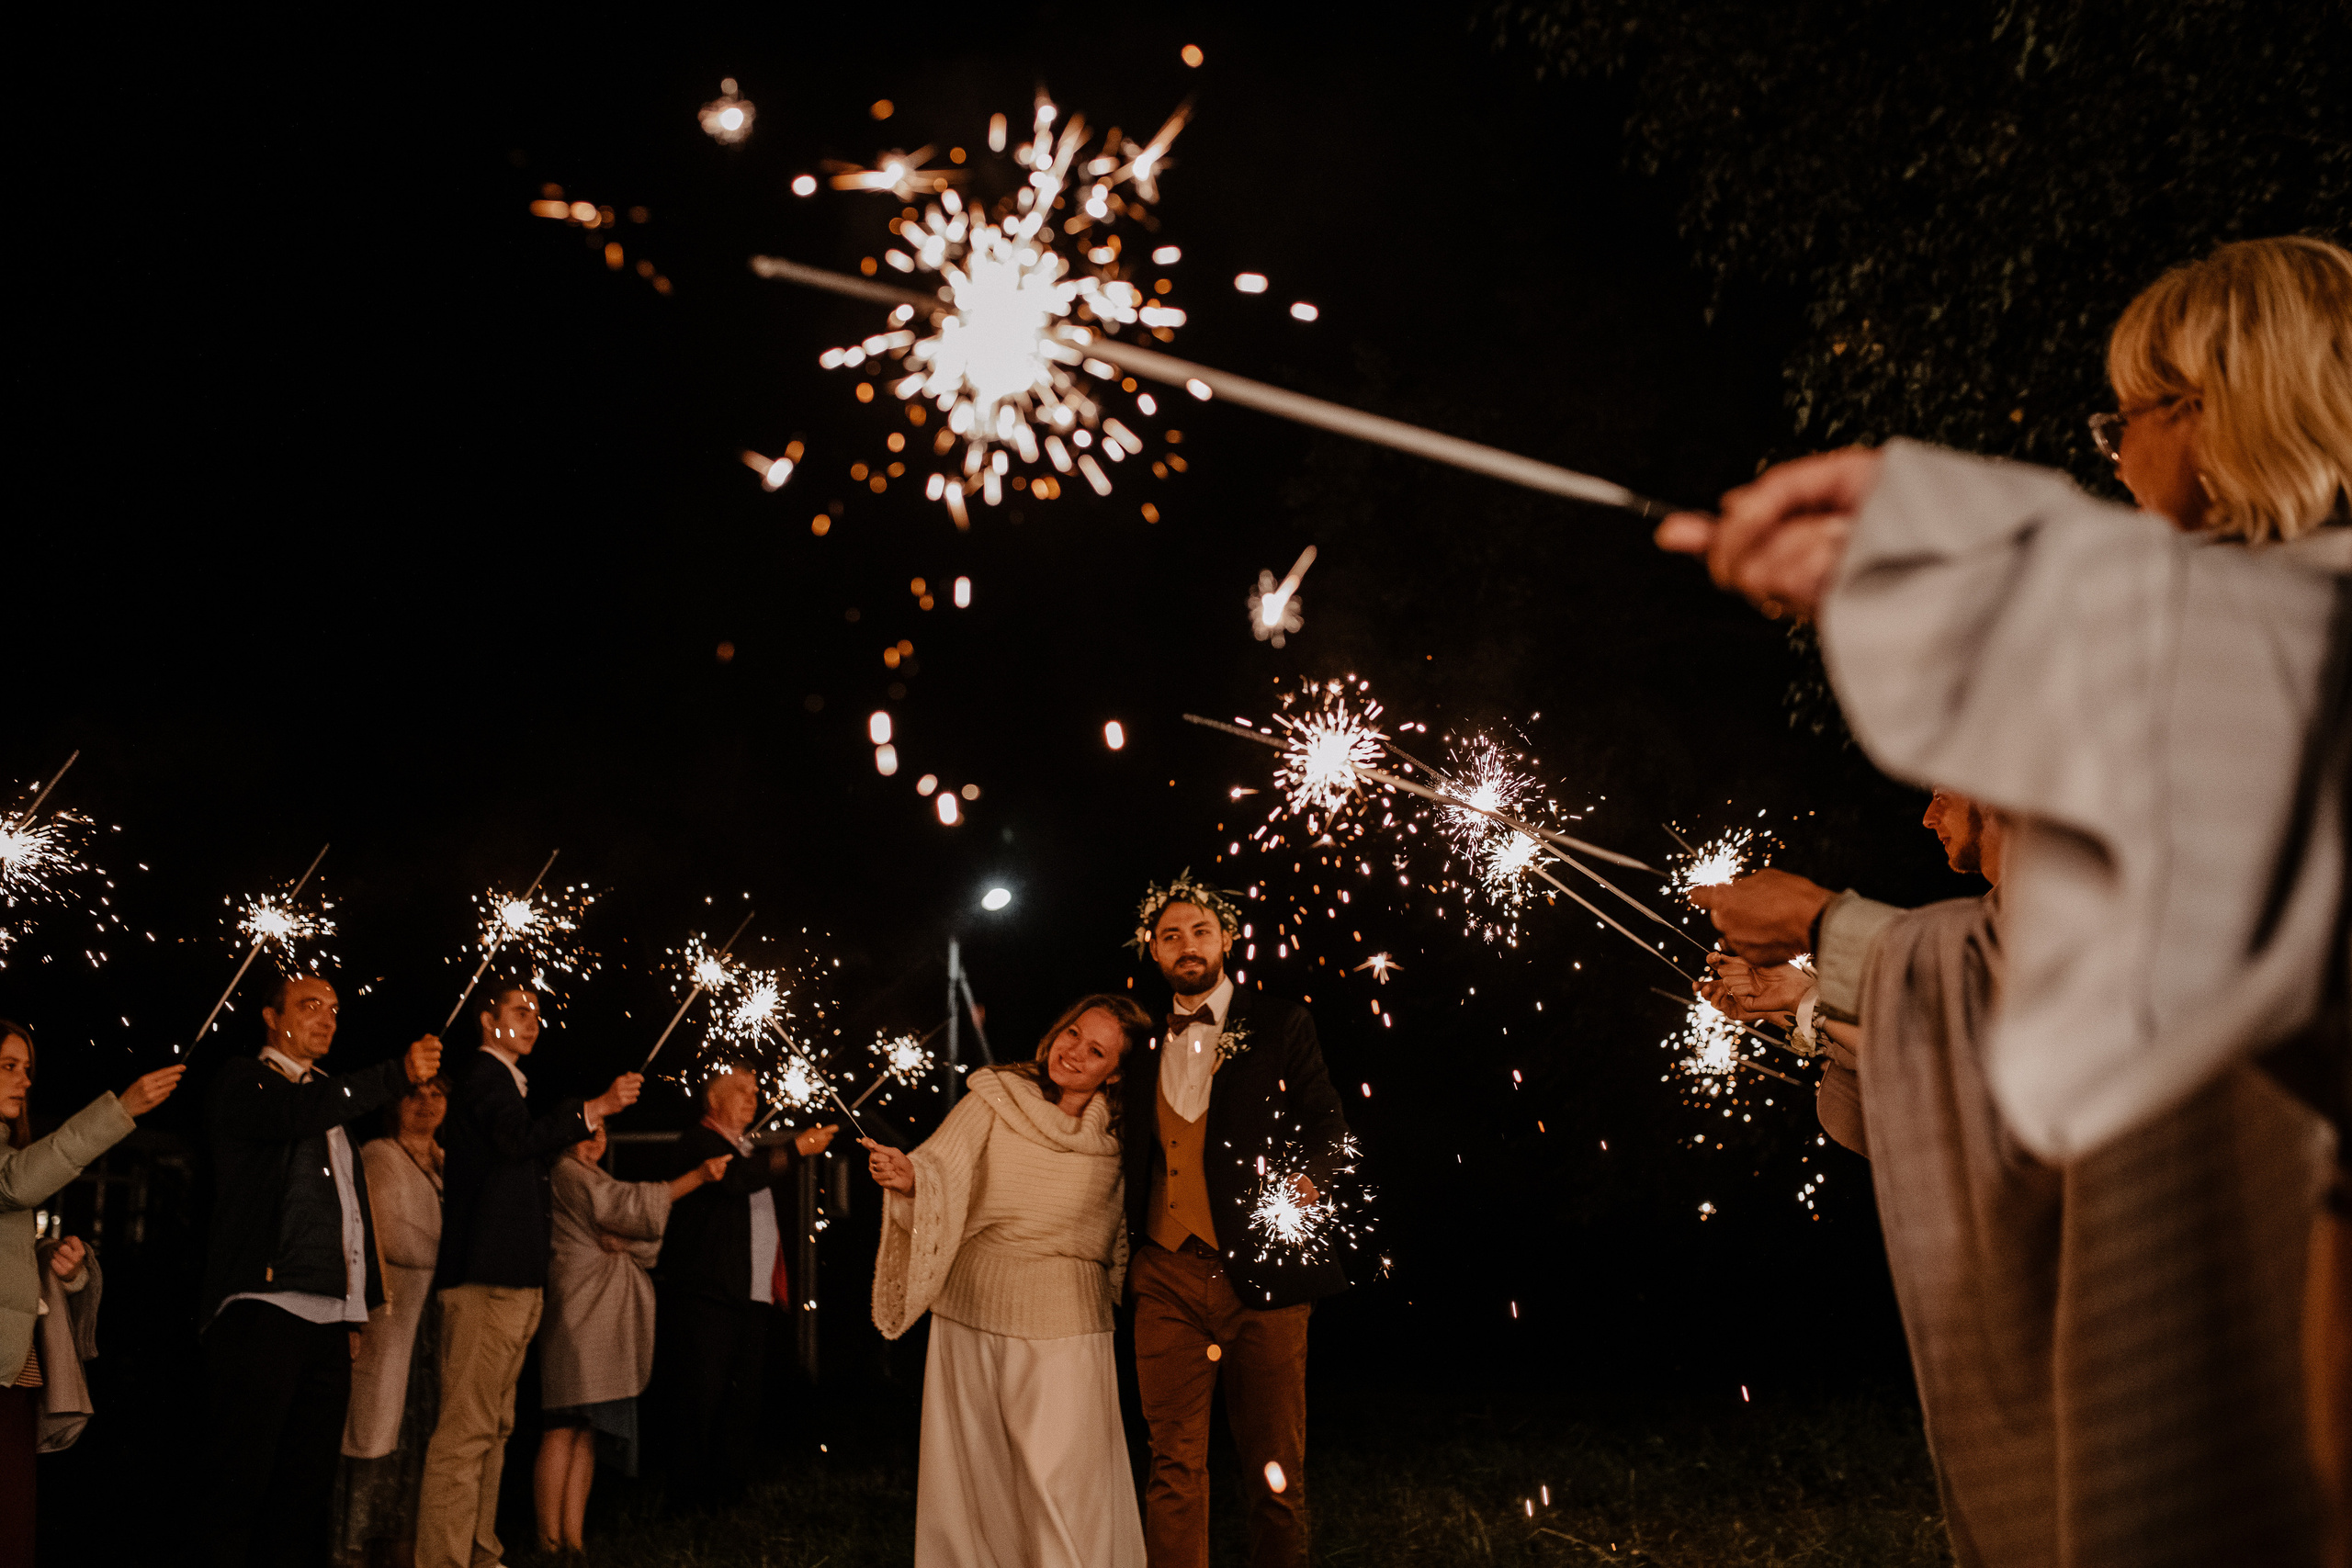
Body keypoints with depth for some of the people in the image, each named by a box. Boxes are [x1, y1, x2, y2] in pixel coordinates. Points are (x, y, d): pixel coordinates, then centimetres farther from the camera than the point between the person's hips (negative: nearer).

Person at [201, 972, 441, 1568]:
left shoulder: (334, 1096, 25)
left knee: (307, 1485, 7)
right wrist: (398, 1073, -21)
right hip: (261, 1310, -7)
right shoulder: (243, 1082, 3)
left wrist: (359, 1312, 18)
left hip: (330, 1320, 8)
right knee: (240, 1480, -9)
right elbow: (296, 1116, -20)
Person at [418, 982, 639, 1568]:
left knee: (493, 1427, 14)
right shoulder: (481, 1074, -7)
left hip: (512, 1283, 11)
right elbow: (519, 1138, -23)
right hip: (486, 1278, -11)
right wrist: (595, 1107, -23)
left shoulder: (505, 1079, 24)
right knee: (467, 1429, -12)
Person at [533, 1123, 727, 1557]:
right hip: (574, 1314, -9)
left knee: (586, 1428, 5)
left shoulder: (594, 1178, 23)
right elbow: (628, 1205, -13)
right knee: (564, 1427, -10)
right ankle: (550, 1539, -9)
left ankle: (573, 1536, 6)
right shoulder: (564, 1173, -6)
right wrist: (697, 1177, -13)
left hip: (604, 1322, 9)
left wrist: (624, 1242, -6)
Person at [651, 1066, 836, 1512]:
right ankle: (689, 1500, -4)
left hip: (752, 1298, 9)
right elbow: (734, 1177, -23)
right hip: (704, 1296, -9)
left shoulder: (750, 1150, 24)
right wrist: (796, 1149, -23)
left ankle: (731, 1491, 14)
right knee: (700, 1401, -8)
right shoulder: (697, 1143, -5)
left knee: (740, 1404, 9)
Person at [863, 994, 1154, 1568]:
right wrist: (907, 1178, -33)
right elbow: (942, 1168, -14)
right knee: (972, 1475, 10)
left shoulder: (1119, 1138, -1)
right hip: (971, 1311, 1)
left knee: (1063, 1488, -4)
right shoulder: (995, 1097, -3)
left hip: (1065, 1329, -1)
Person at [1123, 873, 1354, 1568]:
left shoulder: (1280, 1026, 7)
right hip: (1167, 1276, 3)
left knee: (1275, 1467, 3)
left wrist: (1308, 1177, -18)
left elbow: (1328, 1122, 3)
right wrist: (1126, 1251, 8)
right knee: (1174, 1463, 2)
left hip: (1259, 1272, -2)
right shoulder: (1146, 1043, 16)